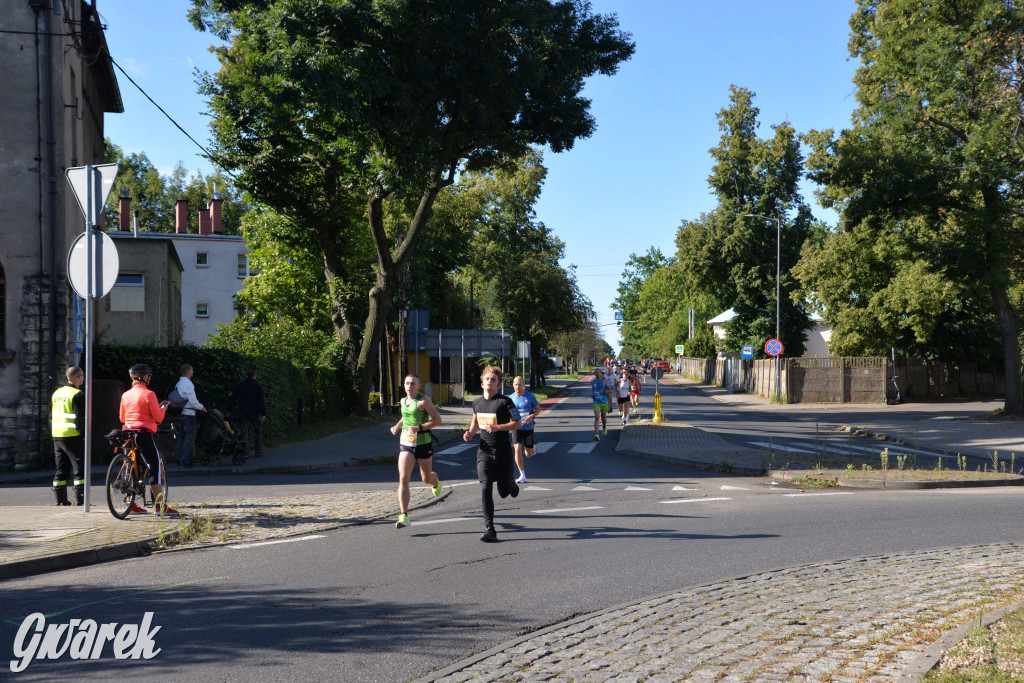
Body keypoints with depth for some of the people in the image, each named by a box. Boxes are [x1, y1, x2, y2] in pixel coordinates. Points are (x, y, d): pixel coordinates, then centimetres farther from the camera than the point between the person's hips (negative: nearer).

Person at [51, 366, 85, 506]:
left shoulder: (56, 393, 14)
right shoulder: (77, 395, -12)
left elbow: (51, 416, 19)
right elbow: (80, 418, -16)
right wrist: (84, 434, -8)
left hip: (57, 436, 8)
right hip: (73, 437, -8)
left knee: (61, 468, 13)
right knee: (80, 468, -3)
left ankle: (60, 498, 15)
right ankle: (80, 498, -6)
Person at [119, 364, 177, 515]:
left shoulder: (125, 395, 9)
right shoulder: (148, 394, -10)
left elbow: (122, 418, 16)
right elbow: (158, 417, -10)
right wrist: (163, 407, 8)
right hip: (145, 433, -7)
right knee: (155, 468, -5)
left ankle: (131, 504, 15)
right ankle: (160, 505, -10)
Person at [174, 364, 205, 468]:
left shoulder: (178, 384, 11)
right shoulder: (188, 384, -15)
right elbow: (193, 402, -17)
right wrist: (202, 408, -1)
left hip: (180, 413, 9)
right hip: (189, 414, -9)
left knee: (181, 438, 12)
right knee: (190, 438, -5)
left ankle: (180, 460, 16)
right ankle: (185, 461, -7)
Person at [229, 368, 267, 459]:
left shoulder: (240, 385, 5)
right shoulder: (258, 386, -5)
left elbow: (233, 399, 7)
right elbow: (261, 401, -10)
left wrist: (229, 409, 15)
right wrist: (263, 414, -11)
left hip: (243, 412, 2)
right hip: (255, 412, -2)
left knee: (244, 432, 1)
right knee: (258, 431, 11)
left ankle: (245, 452, -7)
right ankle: (258, 452, 12)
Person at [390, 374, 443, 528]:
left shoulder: (423, 401, -12)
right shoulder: (403, 400, 8)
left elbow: (437, 420, -14)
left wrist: (419, 427, -23)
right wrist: (397, 426, 13)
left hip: (423, 444, -4)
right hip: (406, 444, 4)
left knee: (426, 478, 13)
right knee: (403, 479, -11)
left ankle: (435, 482, 53)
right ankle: (403, 516, -13)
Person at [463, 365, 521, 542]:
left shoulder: (505, 401, -9)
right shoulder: (477, 403, 6)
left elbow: (518, 423, -8)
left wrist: (497, 427, -20)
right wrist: (470, 432, 4)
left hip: (503, 451, -3)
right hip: (484, 451, 3)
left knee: (504, 493, 9)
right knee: (485, 488, -13)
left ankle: (511, 482, 47)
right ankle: (489, 530, -9)